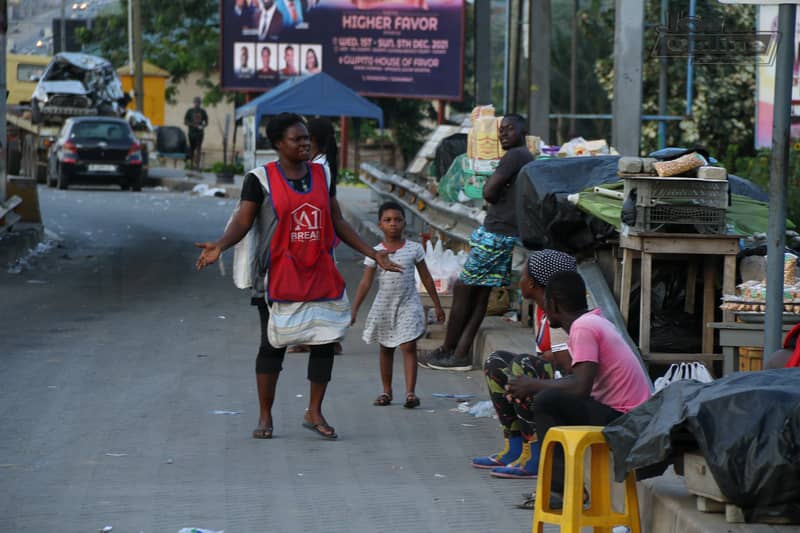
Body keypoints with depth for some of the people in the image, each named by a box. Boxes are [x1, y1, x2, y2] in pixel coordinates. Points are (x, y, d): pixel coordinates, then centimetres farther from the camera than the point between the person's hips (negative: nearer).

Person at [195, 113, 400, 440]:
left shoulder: (321, 176, 11)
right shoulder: (261, 179, -4)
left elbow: (338, 223, 16)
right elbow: (242, 222, -7)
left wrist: (372, 254, 12)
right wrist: (219, 246, -26)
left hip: (320, 275, 4)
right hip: (277, 277, -4)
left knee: (325, 342, 2)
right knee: (273, 345, 1)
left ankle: (314, 413, 15)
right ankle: (265, 416, 12)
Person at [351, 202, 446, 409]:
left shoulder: (414, 249, -2)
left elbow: (426, 278, 6)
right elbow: (365, 283, 0)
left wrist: (437, 305, 8)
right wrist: (354, 310, -5)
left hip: (408, 305, -2)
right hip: (383, 306, 2)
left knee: (409, 347, -12)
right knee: (386, 349, 12)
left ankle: (410, 392, -14)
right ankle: (386, 391, 23)